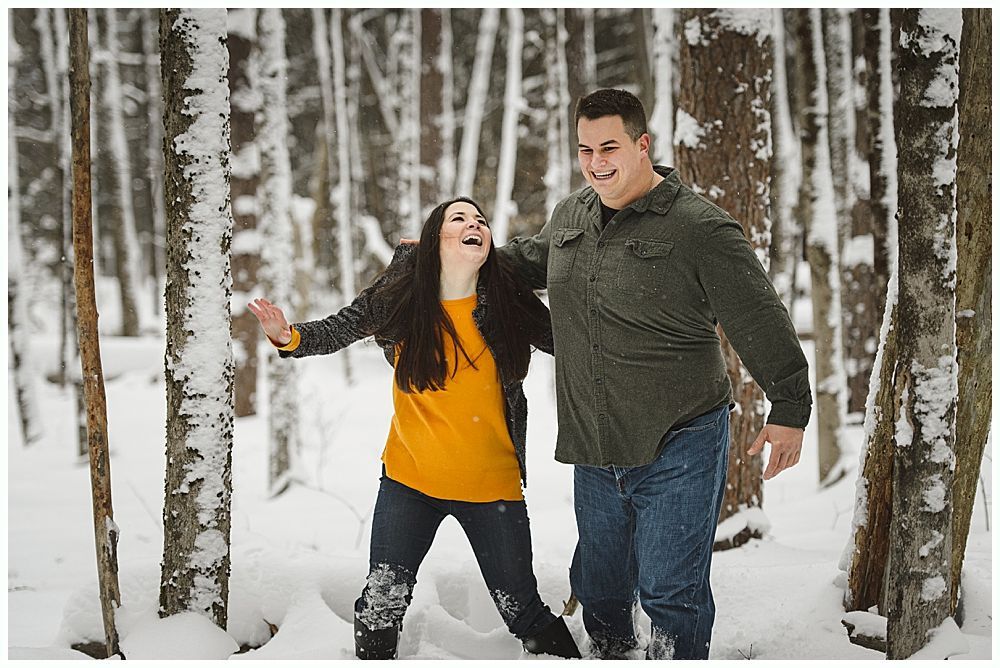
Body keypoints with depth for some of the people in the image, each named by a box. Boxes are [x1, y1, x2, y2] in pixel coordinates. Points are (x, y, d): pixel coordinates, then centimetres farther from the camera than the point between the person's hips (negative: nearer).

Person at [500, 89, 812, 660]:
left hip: (679, 448, -6)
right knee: (599, 584, 18)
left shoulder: (701, 228, -12)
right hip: (594, 453, 6)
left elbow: (761, 323, -9)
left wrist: (790, 409, -7)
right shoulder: (569, 217, 7)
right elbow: (526, 260, 31)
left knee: (669, 590, -6)